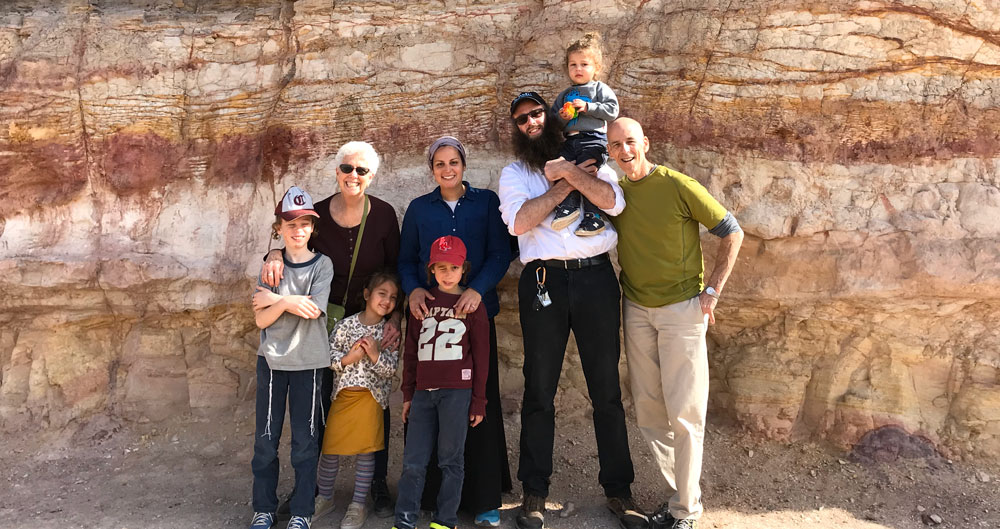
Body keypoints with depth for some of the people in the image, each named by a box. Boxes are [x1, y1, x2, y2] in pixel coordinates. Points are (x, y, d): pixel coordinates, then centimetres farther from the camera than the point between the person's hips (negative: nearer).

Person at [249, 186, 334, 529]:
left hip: (307, 361, -2)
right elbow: (261, 319, -2)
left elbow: (313, 310, -14)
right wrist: (288, 302, -17)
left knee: (305, 440, 3)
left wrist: (275, 299, -8)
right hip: (272, 359, 2)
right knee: (265, 439, 6)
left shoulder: (322, 265, 0)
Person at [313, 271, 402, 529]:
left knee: (366, 450, 2)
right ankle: (325, 497, 29)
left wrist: (375, 355, -21)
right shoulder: (346, 325, -3)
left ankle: (359, 504, 16)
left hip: (371, 396, -1)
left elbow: (391, 368, -4)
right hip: (342, 394, 1)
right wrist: (349, 358, -20)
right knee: (330, 448, 8)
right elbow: (328, 356, -4)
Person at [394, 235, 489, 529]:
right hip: (423, 392, 3)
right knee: (413, 462, 3)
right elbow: (410, 351, 14)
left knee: (451, 460, 4)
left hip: (457, 392, -3)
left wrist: (478, 401, 0)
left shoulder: (472, 305, 4)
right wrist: (408, 394, 12)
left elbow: (481, 356, 3)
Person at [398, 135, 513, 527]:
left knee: (480, 402, -2)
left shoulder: (486, 202, 8)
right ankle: (433, 492, 11)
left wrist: (478, 289, -16)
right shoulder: (419, 208, 13)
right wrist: (413, 289, -9)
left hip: (475, 312, -1)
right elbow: (406, 259, 11)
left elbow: (500, 253, 0)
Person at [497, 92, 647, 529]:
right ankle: (534, 493, 14)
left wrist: (567, 170, -9)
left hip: (596, 276, 1)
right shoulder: (513, 173, 13)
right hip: (544, 280, 0)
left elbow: (613, 201, -4)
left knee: (606, 389, 4)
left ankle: (619, 490, 16)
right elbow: (520, 220, -7)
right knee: (539, 390, 3)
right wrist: (566, 184, -4)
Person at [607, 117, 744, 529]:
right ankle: (678, 491, 23)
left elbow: (732, 232, -6)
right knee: (648, 410, 8)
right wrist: (622, 295, 11)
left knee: (684, 411, -2)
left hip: (681, 308, -5)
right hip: (636, 310, 6)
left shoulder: (677, 185, -11)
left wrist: (712, 291, -9)